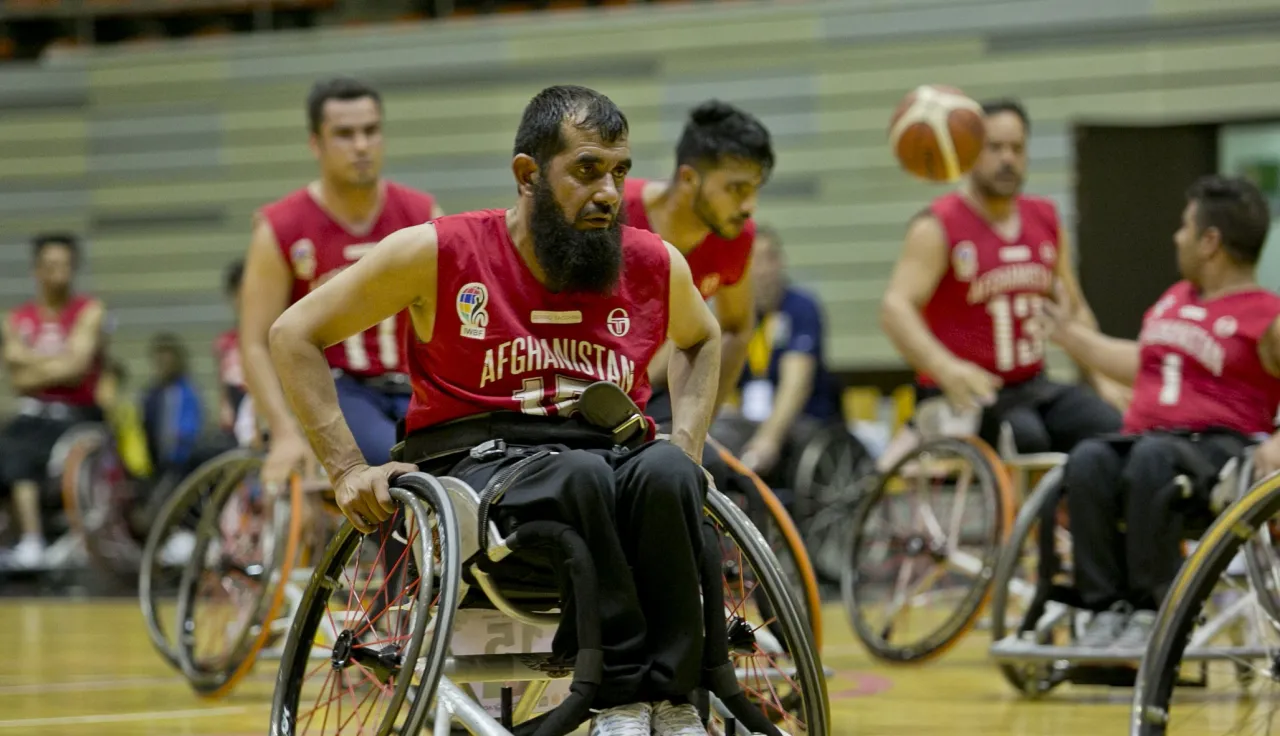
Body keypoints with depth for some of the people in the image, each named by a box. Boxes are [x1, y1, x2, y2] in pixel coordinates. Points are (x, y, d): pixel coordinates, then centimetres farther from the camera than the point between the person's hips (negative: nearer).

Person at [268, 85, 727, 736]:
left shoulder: (655, 266, 7)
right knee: (582, 474, -36)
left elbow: (700, 340, 31)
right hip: (476, 467, -3)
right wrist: (349, 470, -5)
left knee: (665, 472, -32)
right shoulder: (439, 253, -3)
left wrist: (686, 449, 13)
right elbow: (295, 335, 3)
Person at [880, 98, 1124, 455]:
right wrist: (947, 368, -39)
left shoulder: (1046, 221, 11)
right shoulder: (939, 228, -8)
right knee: (1025, 437, -34)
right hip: (963, 397, -6)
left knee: (1114, 429, -18)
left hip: (1032, 386, 6)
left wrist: (1102, 380, 8)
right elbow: (895, 308, -22)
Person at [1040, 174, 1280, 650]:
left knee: (1153, 460, -40)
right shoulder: (1174, 299, 24)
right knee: (1088, 461, -29)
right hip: (1144, 437, 6)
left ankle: (1152, 610, -34)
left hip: (1218, 446, -6)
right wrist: (1071, 334, 43)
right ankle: (1106, 606, -31)